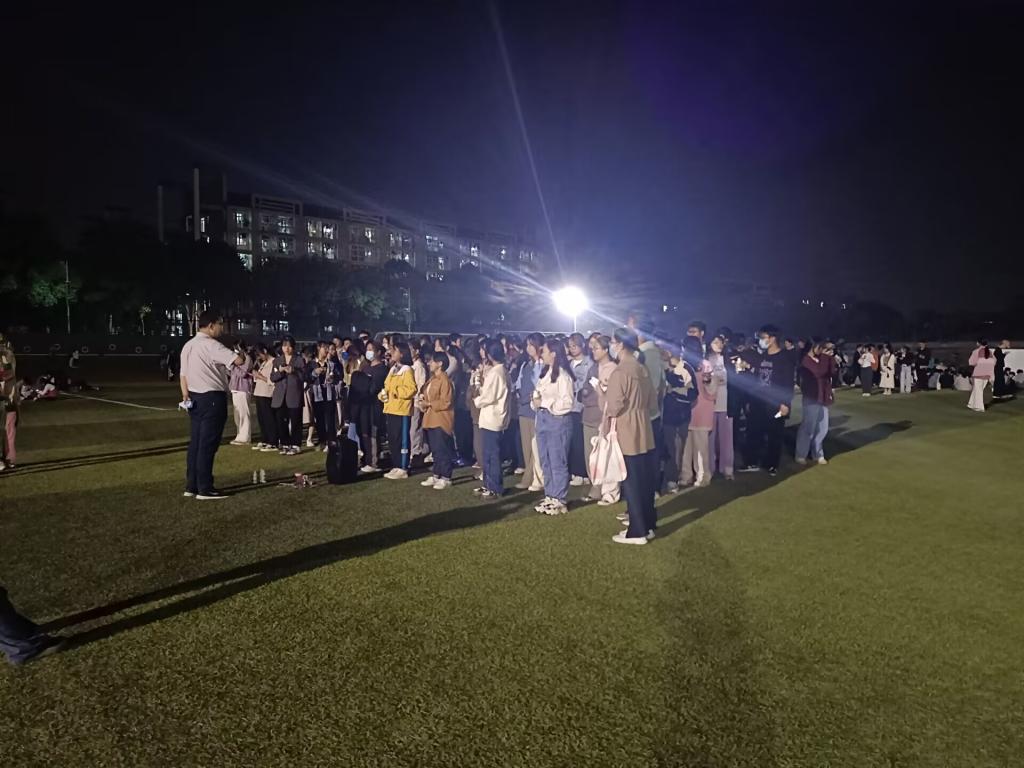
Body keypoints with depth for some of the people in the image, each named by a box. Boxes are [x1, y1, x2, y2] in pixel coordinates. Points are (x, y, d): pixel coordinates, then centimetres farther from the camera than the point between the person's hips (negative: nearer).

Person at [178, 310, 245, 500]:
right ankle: (205, 489, 0)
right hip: (212, 398, -9)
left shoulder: (188, 345, 14)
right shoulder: (211, 345, -15)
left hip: (195, 398, 9)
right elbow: (238, 360, -22)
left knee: (195, 442, 12)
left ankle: (191, 486, 17)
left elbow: (183, 374, 15)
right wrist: (242, 354, 0)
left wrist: (186, 395, 19)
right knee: (208, 444, -5)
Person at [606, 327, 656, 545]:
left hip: (626, 431, -8)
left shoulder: (620, 371, -17)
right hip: (643, 429, 8)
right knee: (645, 478, 14)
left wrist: (608, 414, 1)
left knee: (631, 480, -1)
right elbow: (651, 397, 14)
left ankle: (637, 531, 4)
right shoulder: (642, 369, 8)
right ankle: (648, 524, 25)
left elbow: (615, 405, -19)